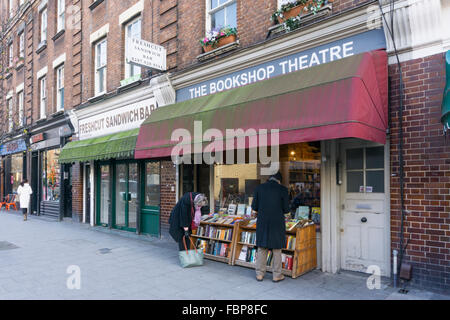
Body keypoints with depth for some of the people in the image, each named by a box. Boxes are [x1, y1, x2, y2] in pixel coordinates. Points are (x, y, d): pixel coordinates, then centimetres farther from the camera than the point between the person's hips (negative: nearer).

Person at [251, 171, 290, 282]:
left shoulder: (259, 188, 0)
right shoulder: (283, 189, -6)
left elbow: (254, 207, 0)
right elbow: (286, 209, -5)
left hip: (262, 222, 2)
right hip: (277, 223, -2)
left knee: (262, 248, 12)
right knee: (277, 249, 11)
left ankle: (259, 274, 18)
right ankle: (277, 275, 18)